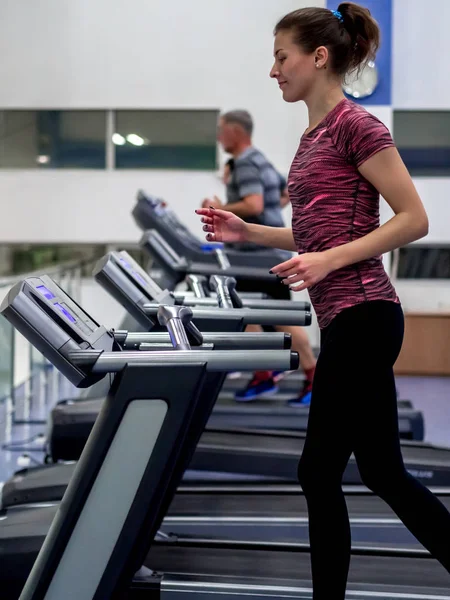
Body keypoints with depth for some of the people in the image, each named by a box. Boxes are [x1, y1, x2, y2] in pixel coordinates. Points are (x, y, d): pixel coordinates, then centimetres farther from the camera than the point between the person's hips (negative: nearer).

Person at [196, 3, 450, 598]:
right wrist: (248, 232, 13)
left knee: (320, 472, -2)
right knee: (383, 471, 11)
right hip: (347, 318, 10)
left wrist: (329, 261, -21)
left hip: (360, 315, -10)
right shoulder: (316, 135, 16)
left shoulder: (355, 125, -11)